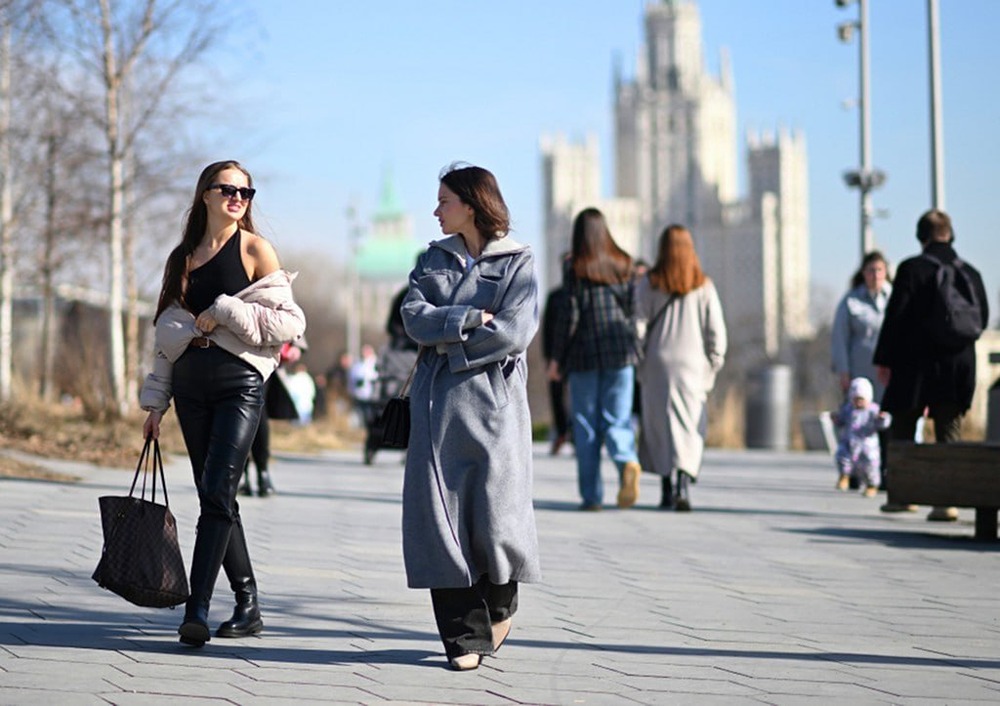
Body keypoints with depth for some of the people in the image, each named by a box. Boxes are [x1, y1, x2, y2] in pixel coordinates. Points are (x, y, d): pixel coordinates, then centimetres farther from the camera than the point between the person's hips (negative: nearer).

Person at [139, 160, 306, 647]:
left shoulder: (255, 249, 1)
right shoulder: (183, 258, 15)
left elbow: (290, 321, -5)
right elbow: (168, 333, 19)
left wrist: (224, 312, -11)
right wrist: (155, 403, 16)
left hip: (239, 384, -5)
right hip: (191, 387, 5)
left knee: (217, 492, -16)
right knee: (215, 498, 6)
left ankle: (197, 608, -20)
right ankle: (248, 606, 14)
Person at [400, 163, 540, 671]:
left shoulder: (519, 262, 4)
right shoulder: (434, 258, 16)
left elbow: (513, 333, -10)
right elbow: (415, 316, 1)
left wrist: (446, 342, -6)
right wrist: (471, 319, -11)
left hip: (495, 401, -3)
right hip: (438, 402, 3)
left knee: (496, 514, -7)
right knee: (442, 515, -5)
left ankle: (499, 607, 23)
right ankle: (465, 636, 0)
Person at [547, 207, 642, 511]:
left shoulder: (575, 268, -5)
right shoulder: (623, 264, 5)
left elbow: (570, 315, -7)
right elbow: (631, 307, 5)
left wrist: (557, 358, -1)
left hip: (585, 352, -2)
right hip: (620, 350, 2)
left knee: (586, 425, 5)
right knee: (617, 418, 5)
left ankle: (591, 495, 4)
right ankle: (627, 461, -26)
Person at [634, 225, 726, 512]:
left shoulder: (648, 284, -1)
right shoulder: (703, 286, 0)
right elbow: (716, 330, -1)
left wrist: (636, 363, 2)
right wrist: (713, 368, 7)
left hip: (657, 362, 0)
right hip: (692, 364, 0)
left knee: (660, 425, 11)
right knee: (690, 427, 3)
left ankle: (666, 489, 10)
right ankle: (683, 483, -16)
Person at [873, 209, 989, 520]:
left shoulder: (911, 269, -7)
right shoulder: (970, 273, 4)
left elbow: (895, 316, -9)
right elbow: (982, 319, 9)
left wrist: (884, 359, -3)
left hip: (915, 364, -3)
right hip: (958, 366, 3)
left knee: (902, 430, 11)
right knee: (949, 433, 5)